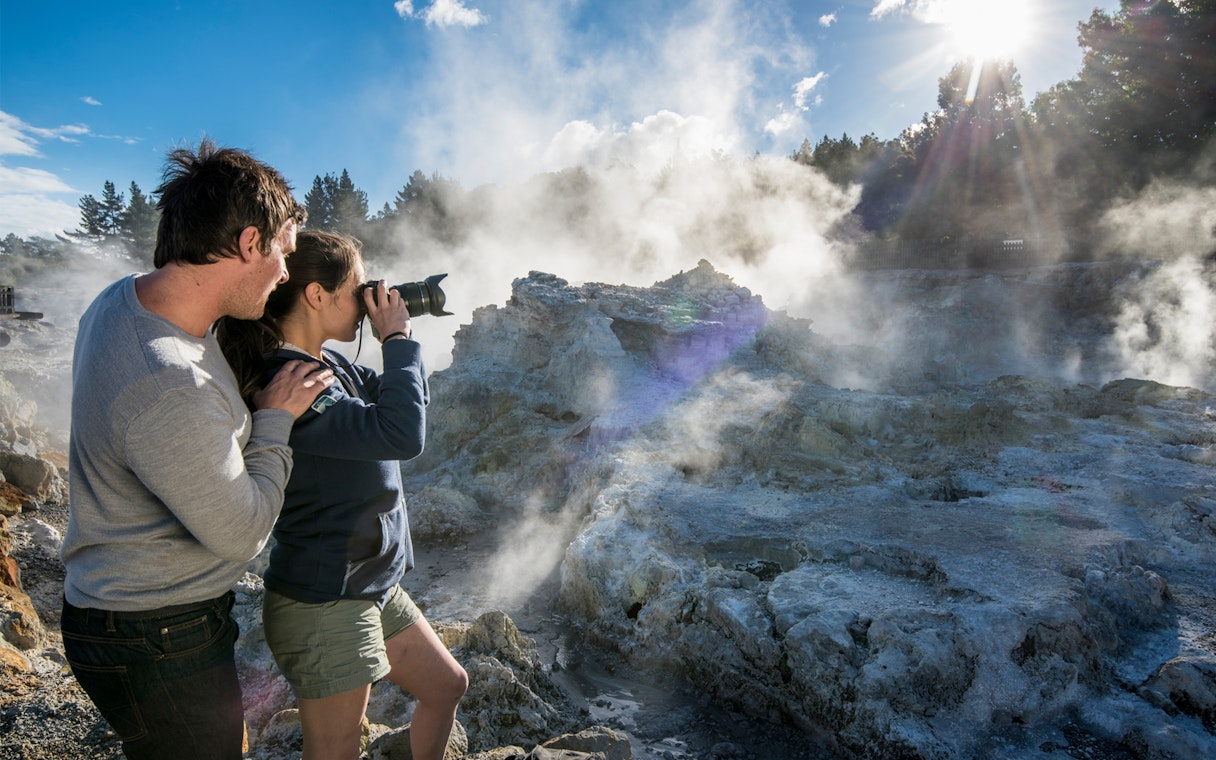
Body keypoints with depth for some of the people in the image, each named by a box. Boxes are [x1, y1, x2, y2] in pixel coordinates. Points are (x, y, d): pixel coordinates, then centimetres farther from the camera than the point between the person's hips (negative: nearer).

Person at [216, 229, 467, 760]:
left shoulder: (331, 366, 5)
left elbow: (414, 401, 14)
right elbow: (402, 435, -34)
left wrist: (399, 338, -1)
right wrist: (398, 338, -21)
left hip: (371, 587, 10)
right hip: (323, 603, -9)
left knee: (447, 686, 23)